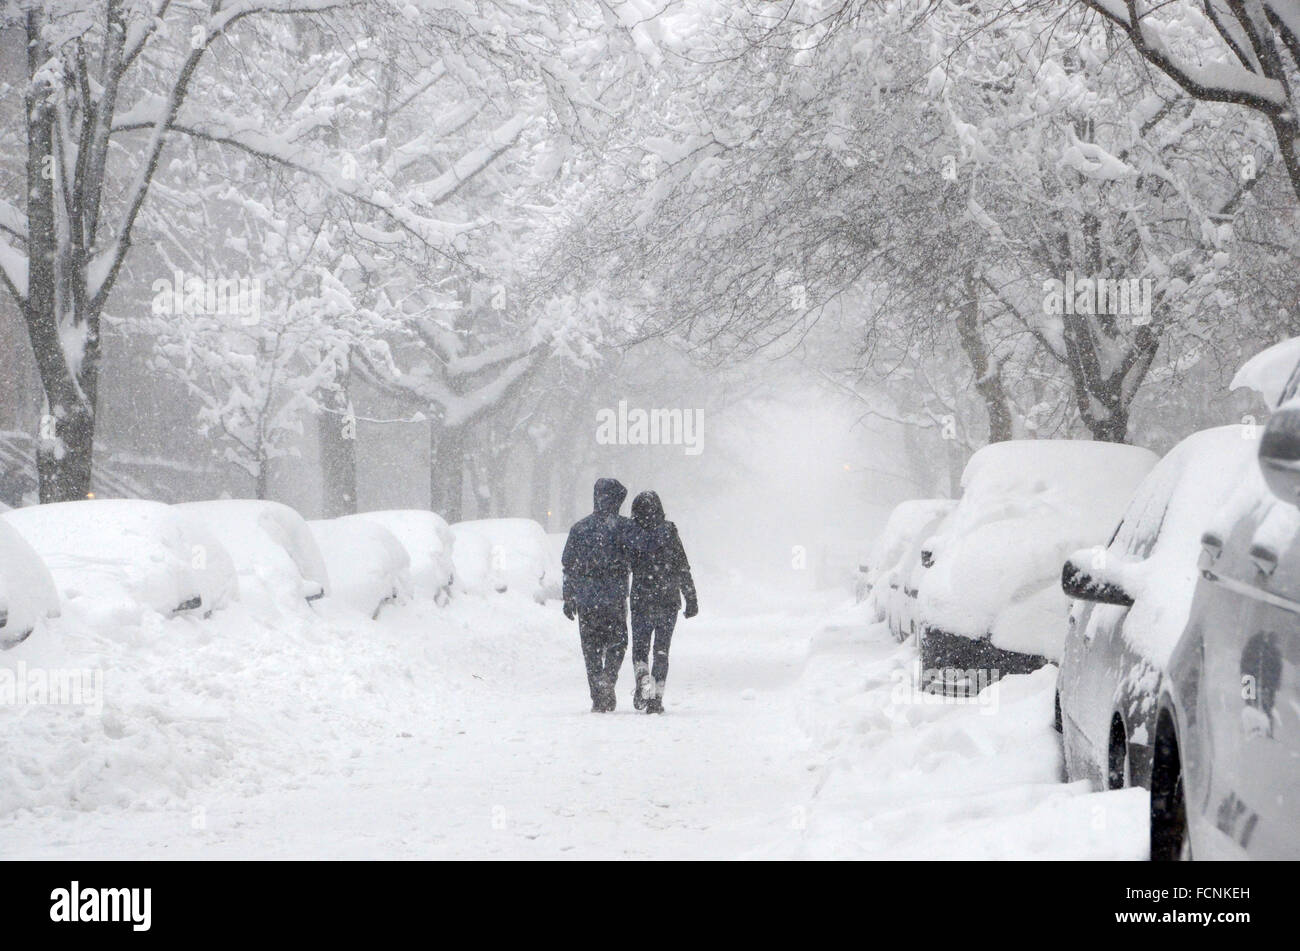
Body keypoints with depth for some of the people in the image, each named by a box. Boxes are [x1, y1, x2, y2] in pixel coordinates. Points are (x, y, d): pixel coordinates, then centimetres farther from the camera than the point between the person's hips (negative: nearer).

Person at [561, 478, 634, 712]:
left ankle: (598, 700, 4)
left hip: (585, 599, 2)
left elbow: (568, 565, 9)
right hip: (615, 597, -2)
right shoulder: (623, 526, -4)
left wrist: (568, 598, 15)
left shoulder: (579, 528, 7)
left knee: (591, 649, 7)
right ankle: (608, 677, -13)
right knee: (617, 642, 12)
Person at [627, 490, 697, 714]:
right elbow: (683, 569, -3)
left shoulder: (631, 536, -4)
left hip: (641, 601, 0)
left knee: (640, 648, 11)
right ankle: (657, 697, 5)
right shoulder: (669, 532, -4)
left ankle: (644, 680, -16)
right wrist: (691, 600, 3)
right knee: (662, 650, 10)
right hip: (668, 602, 0)